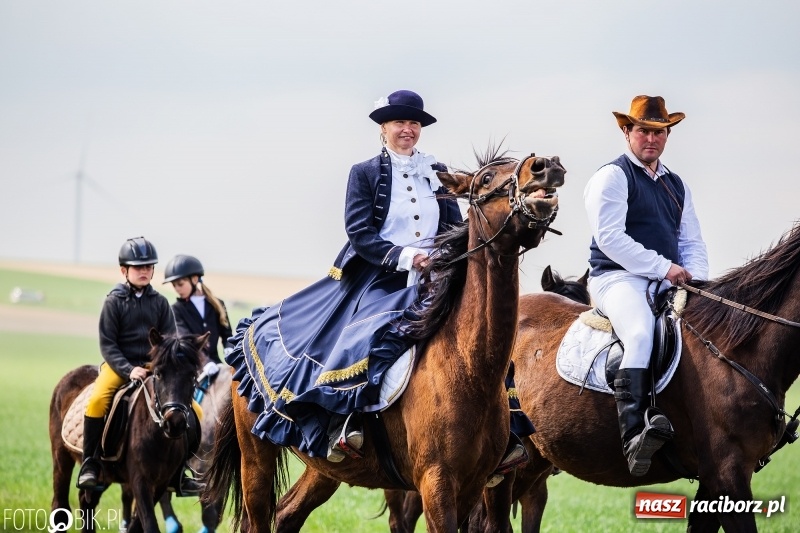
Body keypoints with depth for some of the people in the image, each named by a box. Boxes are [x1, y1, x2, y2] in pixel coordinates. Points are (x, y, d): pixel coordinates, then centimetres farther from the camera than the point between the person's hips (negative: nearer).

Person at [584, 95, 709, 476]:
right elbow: (609, 237, -11)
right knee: (641, 333, -35)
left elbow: (693, 243, 23)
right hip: (618, 278, -8)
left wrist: (696, 281, 0)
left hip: (668, 285, 8)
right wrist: (663, 268, -15)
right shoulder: (612, 177, 1)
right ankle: (634, 436, -49)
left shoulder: (676, 186, 23)